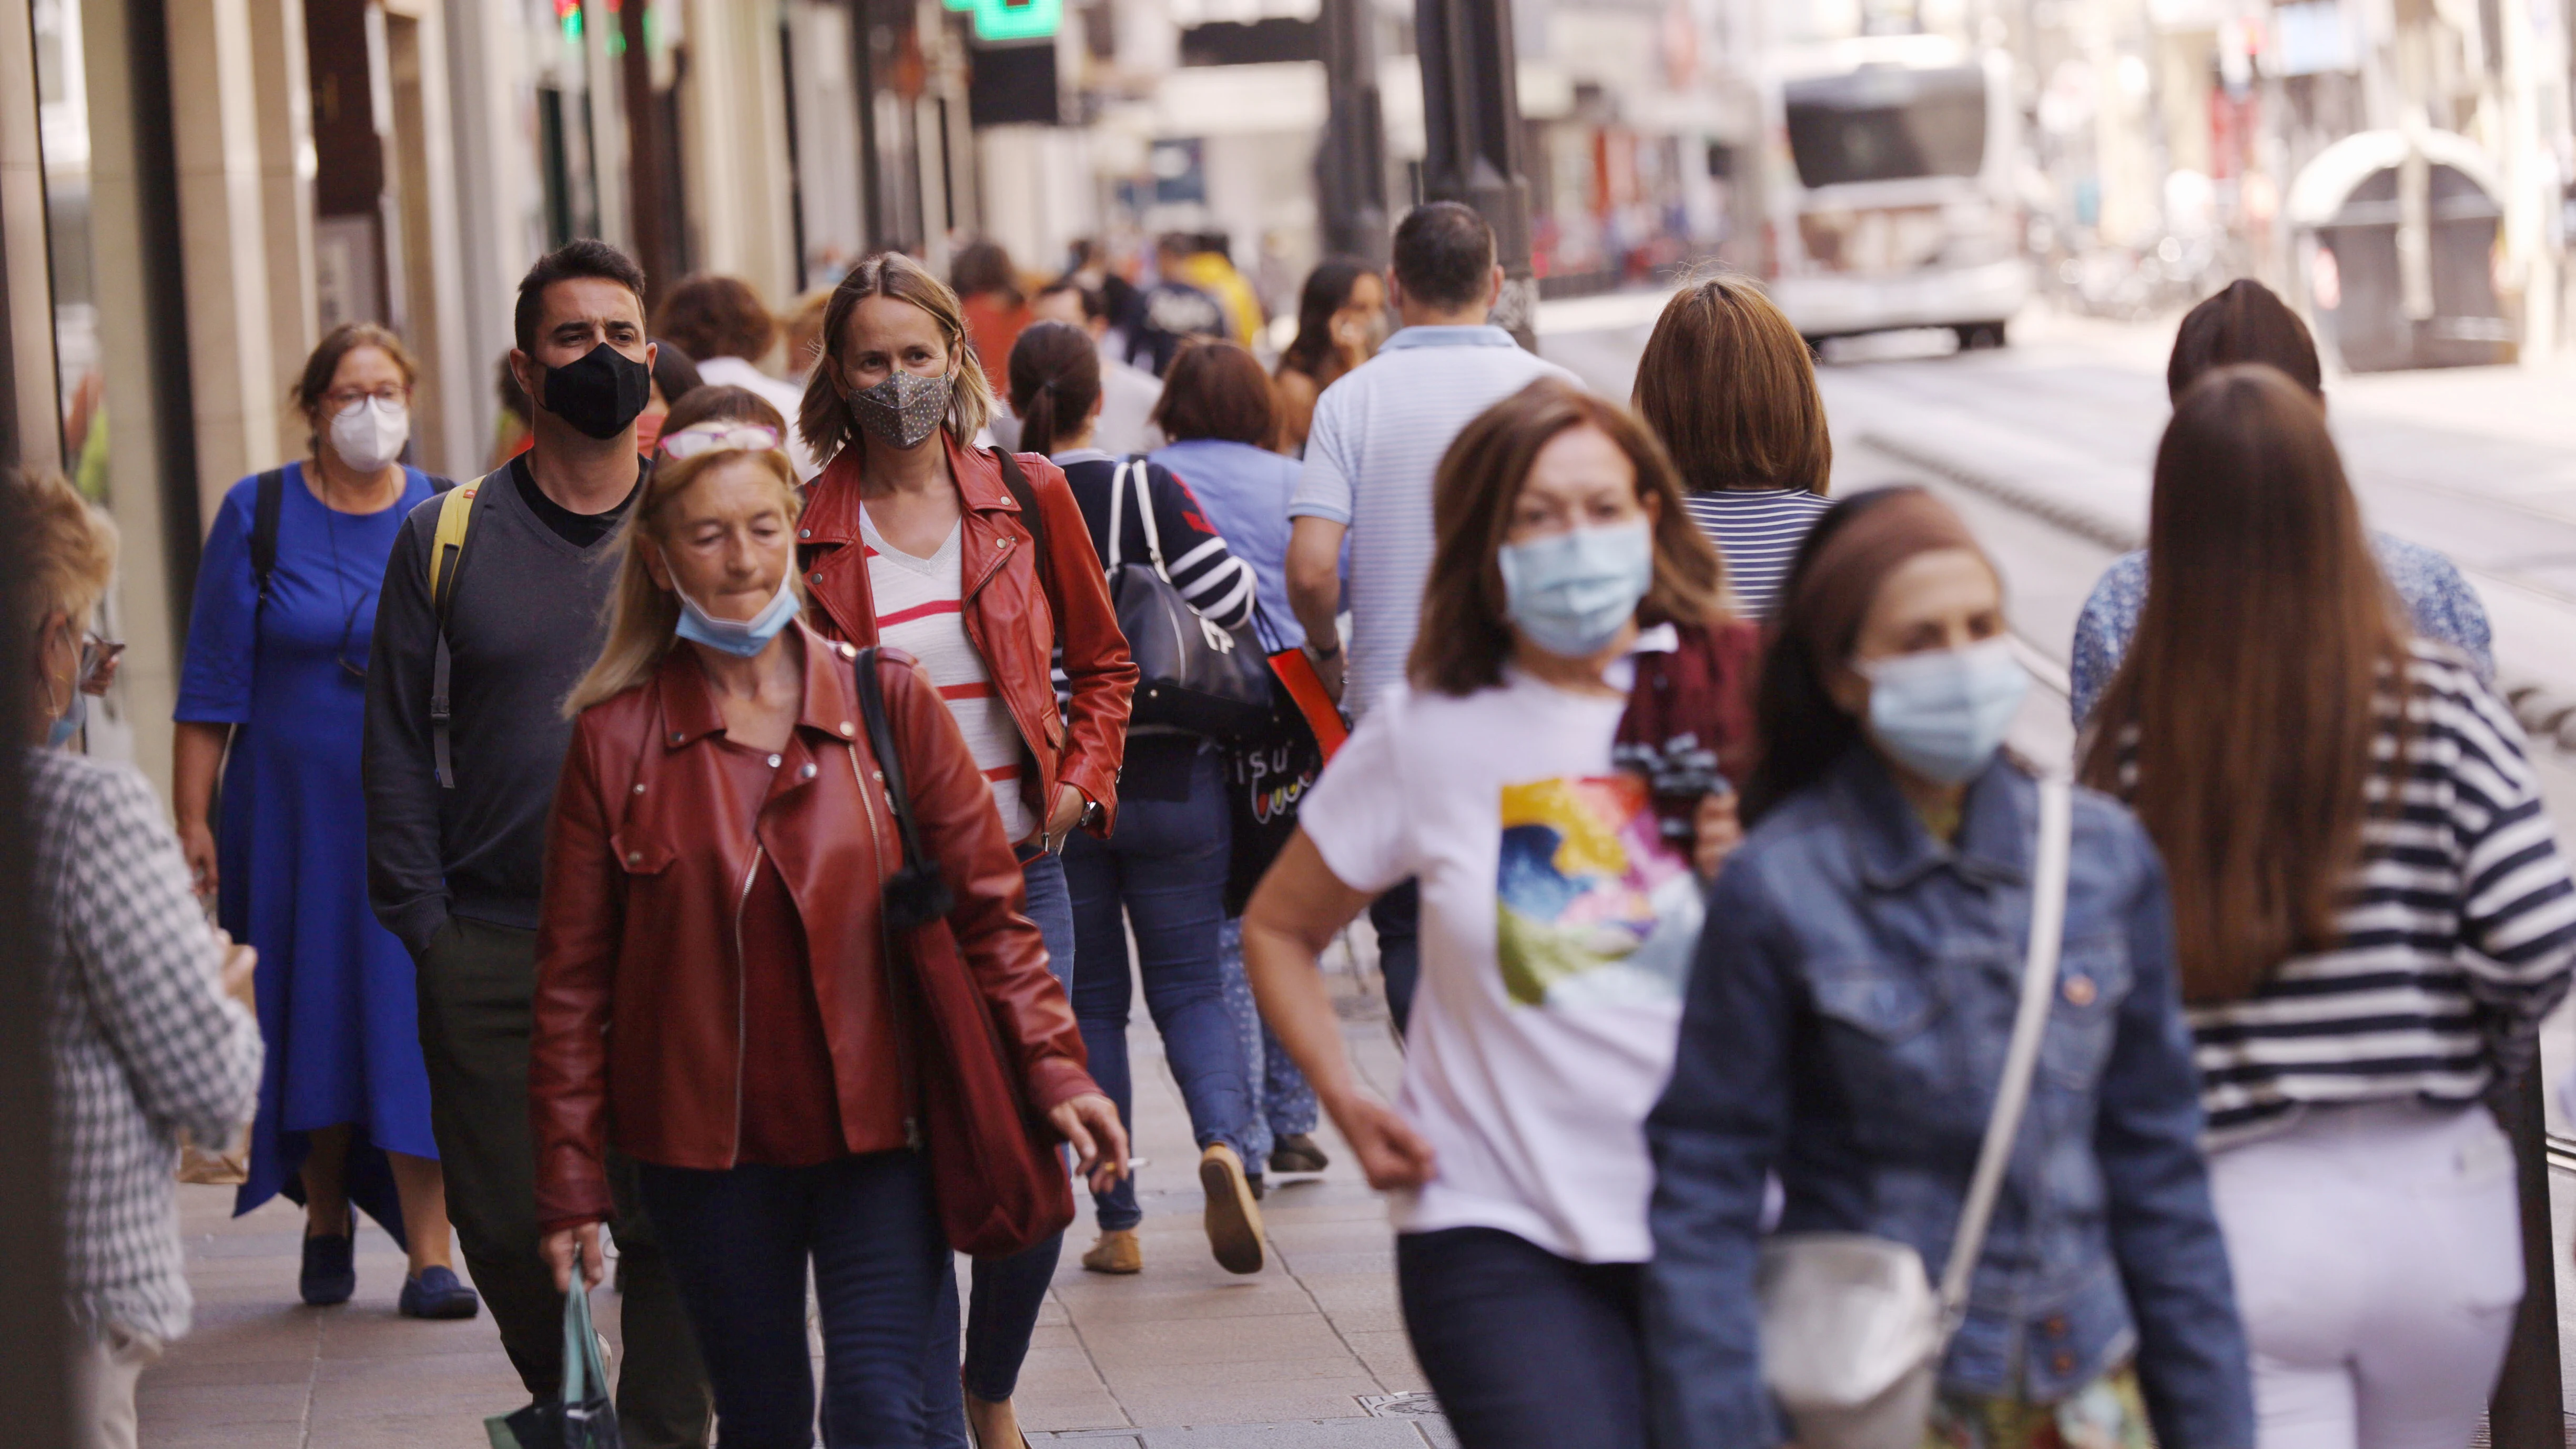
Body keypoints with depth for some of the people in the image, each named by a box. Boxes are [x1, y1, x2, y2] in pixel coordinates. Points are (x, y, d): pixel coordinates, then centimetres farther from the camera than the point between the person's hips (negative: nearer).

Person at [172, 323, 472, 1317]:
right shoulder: (259, 515, 0)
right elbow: (212, 680, -1)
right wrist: (191, 819, -5)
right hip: (293, 815, 0)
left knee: (418, 1019, -6)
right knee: (311, 1013, 8)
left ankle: (429, 1253, -4)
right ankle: (327, 1218, 27)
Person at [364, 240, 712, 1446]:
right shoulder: (444, 539, 5)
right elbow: (398, 747, 6)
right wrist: (425, 926, -3)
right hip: (493, 951, 0)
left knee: (673, 1225, -2)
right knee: (506, 1229, 5)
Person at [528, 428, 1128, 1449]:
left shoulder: (888, 701, 1)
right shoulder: (615, 737, 0)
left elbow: (986, 907, 5)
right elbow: (574, 976, 4)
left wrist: (1052, 1068, -6)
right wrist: (570, 1179, 1)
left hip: (879, 1133, -1)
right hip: (708, 1151, 1)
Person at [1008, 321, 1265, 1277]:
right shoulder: (1147, 492, -9)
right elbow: (1233, 603, -11)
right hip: (1170, 778, -1)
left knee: (1089, 1002, 11)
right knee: (1189, 985, 10)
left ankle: (1116, 1224, 9)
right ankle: (1225, 1141, -17)